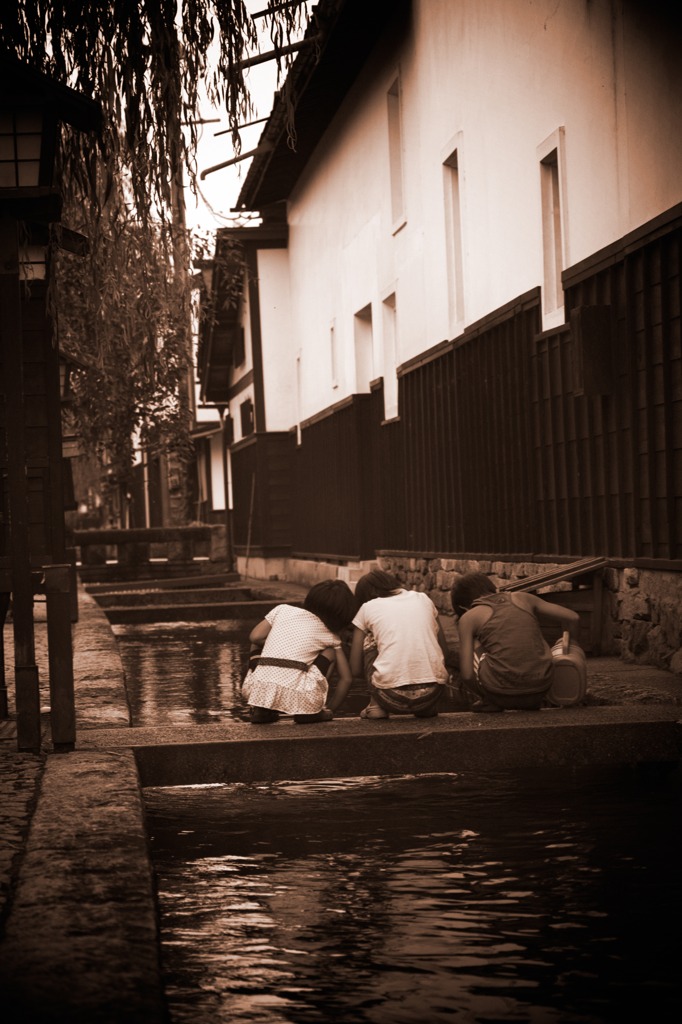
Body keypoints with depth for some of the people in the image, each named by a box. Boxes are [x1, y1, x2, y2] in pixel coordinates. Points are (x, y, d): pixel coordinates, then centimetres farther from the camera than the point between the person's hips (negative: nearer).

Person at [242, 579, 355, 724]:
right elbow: (347, 678, 17)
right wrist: (330, 709, 29)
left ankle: (261, 709, 20)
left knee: (259, 645, 33)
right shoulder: (330, 636, 18)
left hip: (257, 690, 2)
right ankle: (308, 710, 11)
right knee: (330, 652, 22)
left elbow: (255, 637, 12)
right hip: (295, 696, -2)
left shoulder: (283, 610, 20)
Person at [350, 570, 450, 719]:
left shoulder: (367, 608, 14)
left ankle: (376, 706, 15)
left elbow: (356, 669, 14)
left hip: (392, 697, -2)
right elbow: (444, 651, 22)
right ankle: (427, 708, 20)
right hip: (431, 695, 2)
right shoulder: (423, 599, 20)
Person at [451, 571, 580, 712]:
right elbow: (572, 618, 15)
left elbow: (467, 674, 0)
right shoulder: (522, 598, 15)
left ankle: (489, 702, 13)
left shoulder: (468, 618, 7)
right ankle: (529, 704, 20)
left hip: (502, 694, -4)